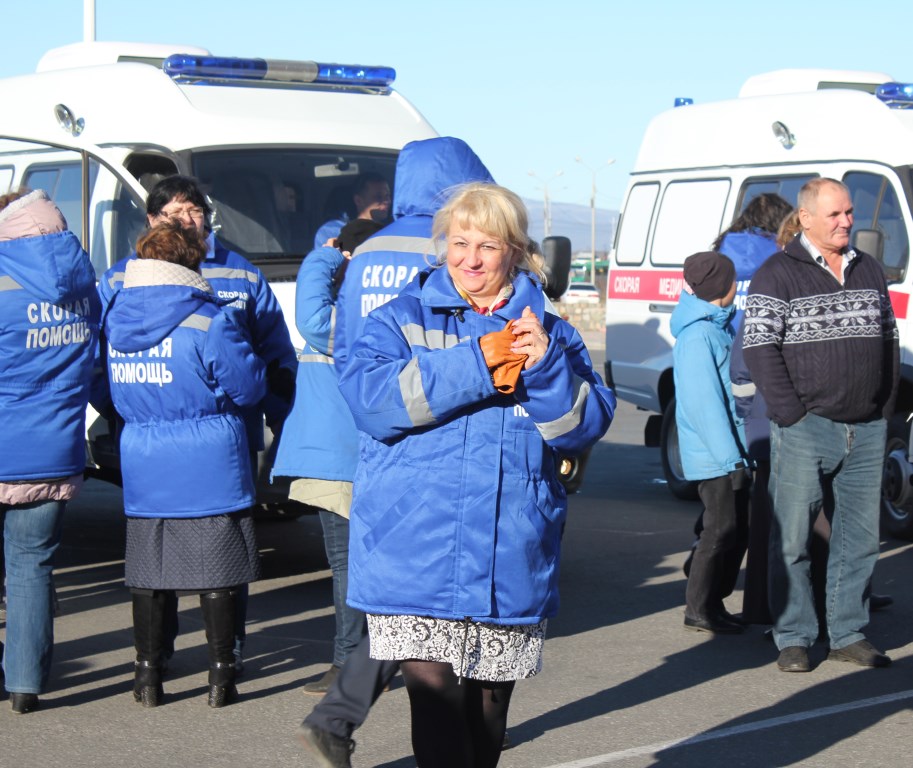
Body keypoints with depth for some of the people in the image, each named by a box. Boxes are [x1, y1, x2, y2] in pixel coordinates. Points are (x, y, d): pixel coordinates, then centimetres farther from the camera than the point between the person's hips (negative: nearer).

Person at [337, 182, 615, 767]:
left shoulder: (549, 332, 12)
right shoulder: (402, 321, 6)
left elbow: (589, 424, 2)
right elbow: (369, 397, -13)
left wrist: (545, 366, -16)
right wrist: (476, 364, -16)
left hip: (511, 564, 3)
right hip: (418, 560, -2)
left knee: (488, 713, 13)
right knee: (438, 702, -13)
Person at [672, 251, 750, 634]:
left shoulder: (716, 327, 13)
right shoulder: (698, 336, -18)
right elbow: (703, 402, -21)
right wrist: (730, 456, -21)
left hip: (729, 453, 9)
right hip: (715, 457, -9)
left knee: (736, 527, 14)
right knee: (721, 529, -3)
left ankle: (714, 603, 23)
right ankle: (699, 609, 6)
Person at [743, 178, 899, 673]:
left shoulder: (869, 271, 14)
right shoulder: (778, 275, -4)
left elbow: (888, 339, 19)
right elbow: (759, 348, -9)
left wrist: (884, 406, 10)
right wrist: (792, 414, -13)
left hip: (867, 431, 5)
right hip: (805, 431, -5)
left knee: (859, 538, 8)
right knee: (792, 539, -2)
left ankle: (848, 635, 17)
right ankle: (793, 638, 7)